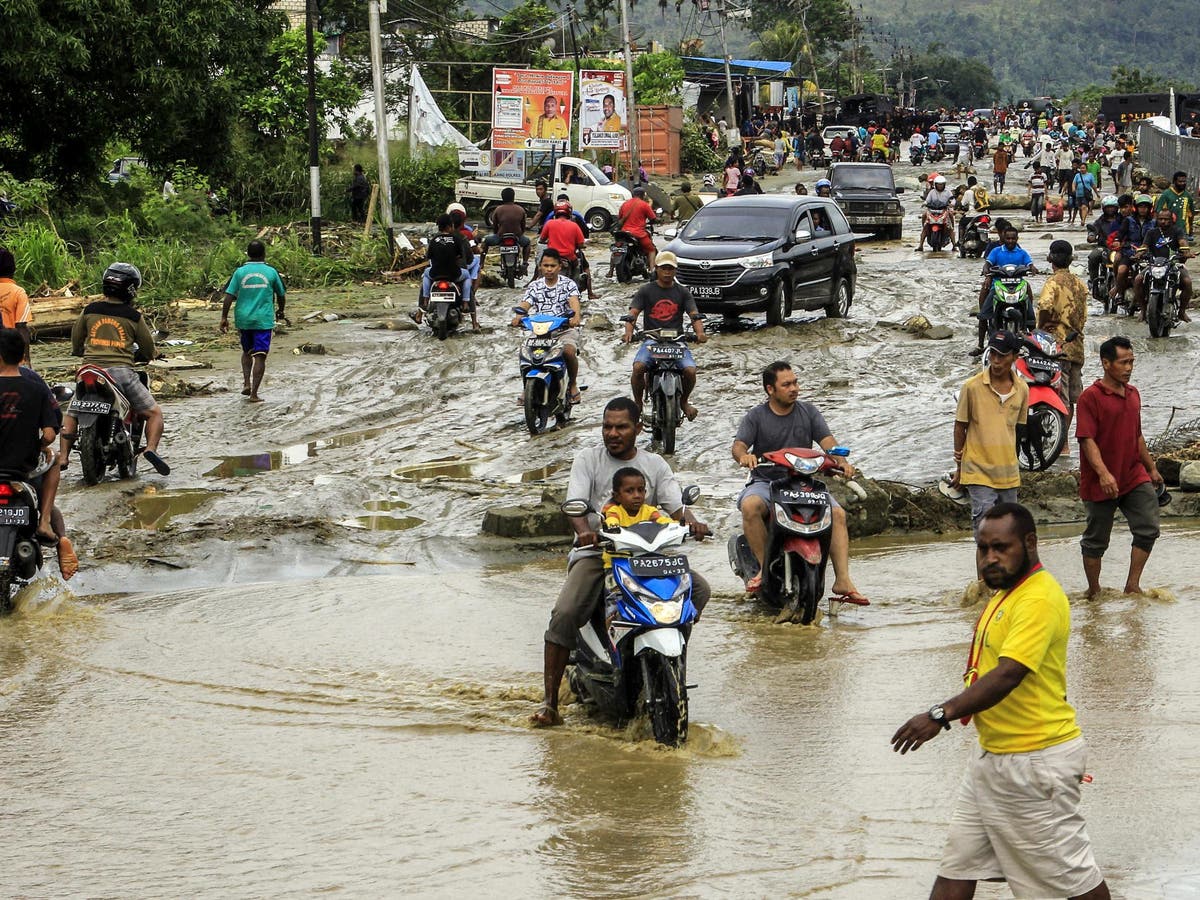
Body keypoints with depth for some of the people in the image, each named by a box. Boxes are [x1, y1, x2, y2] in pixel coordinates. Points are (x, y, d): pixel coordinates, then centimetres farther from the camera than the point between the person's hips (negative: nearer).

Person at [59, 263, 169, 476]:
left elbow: (76, 342, 20)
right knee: (154, 412, 8)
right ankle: (151, 448, -16)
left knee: (71, 414, 22)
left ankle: (62, 457, 8)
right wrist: (138, 355, 36)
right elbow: (149, 350, 12)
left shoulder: (89, 311, 8)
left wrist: (80, 352, 42)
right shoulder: (133, 317, 2)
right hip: (121, 371, -2)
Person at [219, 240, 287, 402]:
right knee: (260, 356, -2)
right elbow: (281, 295, 11)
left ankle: (246, 383, 10)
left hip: (243, 319, 2)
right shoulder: (271, 272, -1)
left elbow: (229, 296, -6)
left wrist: (224, 318, 0)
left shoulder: (240, 272, 0)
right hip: (264, 320, -2)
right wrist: (281, 311, 30)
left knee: (247, 352, 23)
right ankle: (254, 393, -7)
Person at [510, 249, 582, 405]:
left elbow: (574, 302, -15)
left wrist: (576, 316, -38)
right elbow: (524, 305, -4)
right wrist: (518, 317, -29)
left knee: (569, 351, -32)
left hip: (565, 328, -2)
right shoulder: (534, 286, 10)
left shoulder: (568, 284, 3)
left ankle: (572, 384, -4)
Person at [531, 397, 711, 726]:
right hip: (595, 552, -3)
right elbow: (575, 503, -11)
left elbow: (676, 505, 1)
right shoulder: (588, 460, 3)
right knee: (564, 614, -25)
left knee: (699, 589, -17)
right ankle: (549, 700, -21)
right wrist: (584, 531, -34)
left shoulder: (654, 464, 11)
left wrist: (691, 522, -24)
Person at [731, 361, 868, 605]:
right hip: (765, 482, -2)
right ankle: (765, 567, -26)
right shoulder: (756, 417, 5)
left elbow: (827, 441, 0)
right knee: (750, 507, -35)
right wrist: (744, 455, -33)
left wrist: (842, 460, -21)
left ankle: (843, 580, -23)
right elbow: (738, 445, -7)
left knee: (838, 513, -21)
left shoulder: (808, 412, 10)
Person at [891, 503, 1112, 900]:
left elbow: (1008, 675, -34)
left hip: (1033, 763, -10)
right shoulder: (1007, 590, 10)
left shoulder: (1039, 600, -22)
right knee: (956, 867, 11)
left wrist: (942, 714, -40)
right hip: (991, 755, 10)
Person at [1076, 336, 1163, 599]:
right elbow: (1087, 440, -20)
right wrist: (1103, 473, -32)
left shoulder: (1133, 394, 11)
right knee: (1096, 540, 5)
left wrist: (1151, 468, 25)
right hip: (1101, 483, -6)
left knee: (1148, 528, -5)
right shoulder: (1090, 397, -12)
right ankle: (1094, 592, 18)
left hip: (1134, 477, 6)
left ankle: (1132, 585, 3)